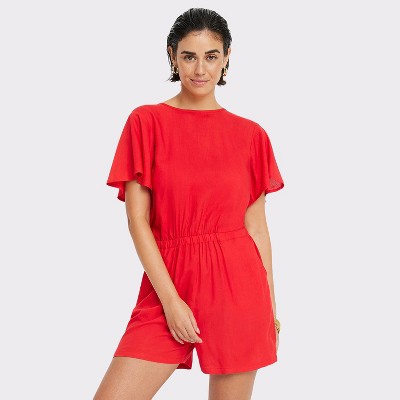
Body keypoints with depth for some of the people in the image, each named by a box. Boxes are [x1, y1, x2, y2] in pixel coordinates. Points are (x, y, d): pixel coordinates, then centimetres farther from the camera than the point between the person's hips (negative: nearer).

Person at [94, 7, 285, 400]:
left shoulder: (250, 135, 5)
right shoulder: (146, 122, 1)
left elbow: (256, 226, 8)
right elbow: (137, 219, -3)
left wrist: (270, 308, 7)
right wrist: (170, 299, -10)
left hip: (236, 284, 1)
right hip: (167, 284, 0)